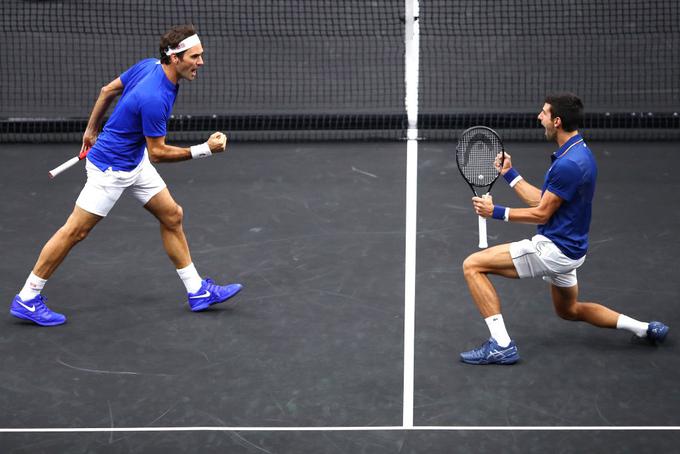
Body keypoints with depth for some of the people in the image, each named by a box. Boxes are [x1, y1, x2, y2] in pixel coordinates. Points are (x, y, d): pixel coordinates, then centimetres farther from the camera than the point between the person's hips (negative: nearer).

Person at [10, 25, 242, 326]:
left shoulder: (148, 65, -7)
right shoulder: (154, 98, -33)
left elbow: (108, 90, 7)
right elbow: (157, 152, -22)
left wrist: (91, 130, 19)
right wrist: (204, 150, -23)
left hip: (135, 160, 9)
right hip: (111, 168, -9)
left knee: (171, 216, 9)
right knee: (75, 231, 0)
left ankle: (197, 291, 18)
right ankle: (27, 299, 12)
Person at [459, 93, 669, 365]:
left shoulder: (568, 164, -24)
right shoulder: (580, 152, 7)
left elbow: (541, 213, -18)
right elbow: (540, 200, 12)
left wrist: (496, 212, -11)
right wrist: (509, 173, 16)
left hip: (553, 249, -11)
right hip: (568, 248, 11)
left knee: (473, 265, -11)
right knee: (569, 310, 32)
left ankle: (501, 345, -14)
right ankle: (643, 328, 24)